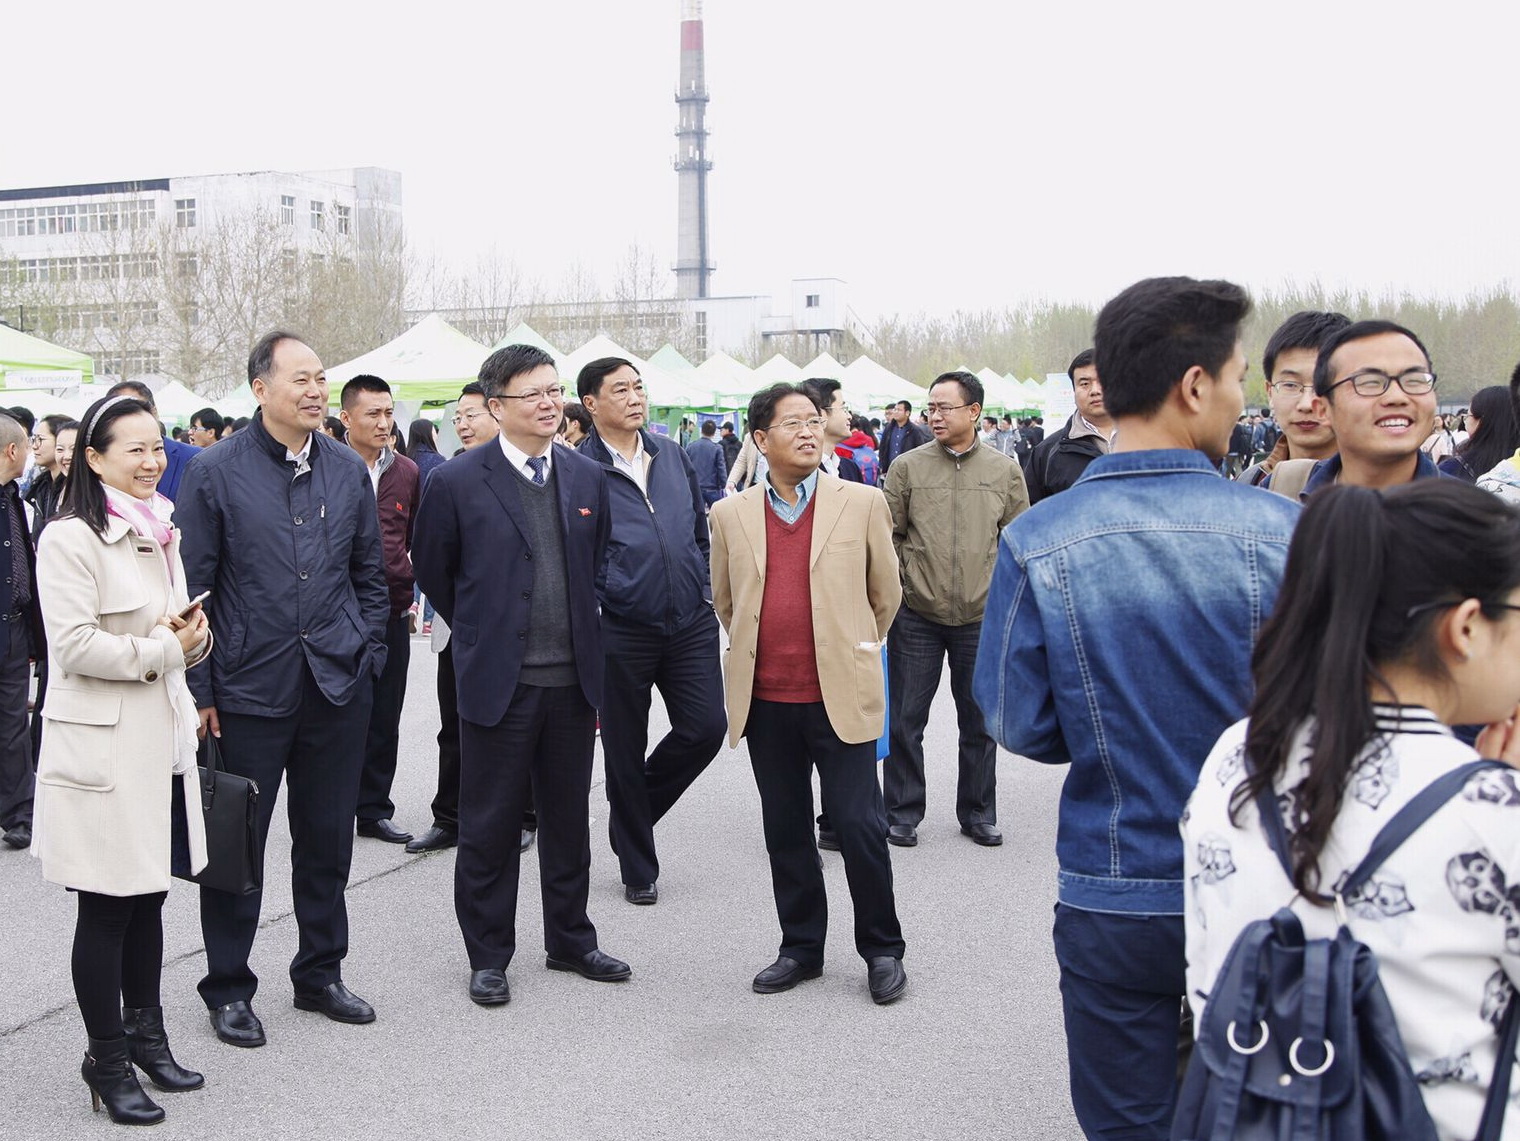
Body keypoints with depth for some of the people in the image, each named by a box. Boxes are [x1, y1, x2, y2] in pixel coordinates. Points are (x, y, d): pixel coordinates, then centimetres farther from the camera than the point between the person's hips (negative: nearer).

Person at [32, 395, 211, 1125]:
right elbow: (75, 645, -19)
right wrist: (165, 648, -13)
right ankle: (107, 1061, 15)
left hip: (162, 737, 7)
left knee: (149, 897, 16)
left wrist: (194, 636, 0)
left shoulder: (159, 533, 13)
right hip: (102, 746, -7)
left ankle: (145, 1035, 29)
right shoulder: (70, 539, -13)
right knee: (106, 908, 3)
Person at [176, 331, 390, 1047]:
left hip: (339, 688, 4)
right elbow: (191, 587, -5)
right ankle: (228, 988, 22)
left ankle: (320, 974, 29)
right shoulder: (214, 471, -6)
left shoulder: (348, 470, 6)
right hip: (248, 690, -3)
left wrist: (368, 657, 7)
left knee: (328, 841, 13)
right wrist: (200, 691, -7)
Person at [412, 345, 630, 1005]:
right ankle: (488, 957, 21)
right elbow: (432, 572, 5)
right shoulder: (458, 482, -7)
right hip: (497, 682, -4)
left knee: (568, 821, 15)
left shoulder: (587, 477, 6)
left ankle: (570, 942, 30)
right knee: (490, 827, 6)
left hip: (573, 679, 4)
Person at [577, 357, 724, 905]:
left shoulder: (672, 455, 9)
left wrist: (704, 588, 12)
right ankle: (638, 869, 24)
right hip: (622, 632, -4)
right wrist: (600, 601, -10)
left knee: (705, 727, -1)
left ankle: (635, 810, 27)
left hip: (691, 623, 4)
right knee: (625, 751, 6)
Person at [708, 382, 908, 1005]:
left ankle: (882, 949, 18)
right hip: (766, 701, 2)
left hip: (840, 696, -2)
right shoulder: (730, 515, 5)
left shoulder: (862, 502, 0)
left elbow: (885, 593, 10)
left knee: (861, 826, 0)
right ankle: (801, 947, 27)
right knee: (786, 832, 12)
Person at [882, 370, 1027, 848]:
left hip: (982, 617, 1)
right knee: (905, 719, 5)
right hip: (916, 616, -1)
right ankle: (903, 813, 20)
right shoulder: (907, 467, 0)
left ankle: (977, 813, 26)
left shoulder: (1005, 471, 3)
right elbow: (888, 537, 2)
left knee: (980, 723, 11)